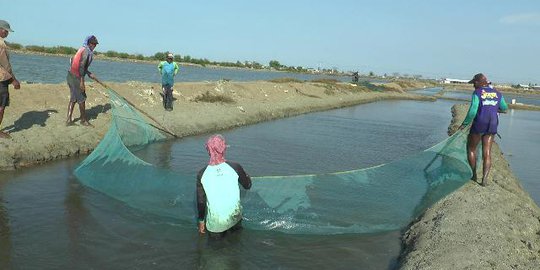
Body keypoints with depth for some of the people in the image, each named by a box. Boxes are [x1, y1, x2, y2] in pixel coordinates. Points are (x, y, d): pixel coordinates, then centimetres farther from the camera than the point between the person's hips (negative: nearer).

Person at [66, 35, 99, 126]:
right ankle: (83, 120, 19)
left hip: (71, 75, 9)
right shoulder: (86, 51, -14)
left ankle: (69, 120, 14)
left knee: (73, 98, 14)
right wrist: (82, 82, -23)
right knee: (81, 98, 5)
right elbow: (81, 66, -22)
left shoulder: (82, 49, 14)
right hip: (76, 78, -9)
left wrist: (89, 74, 21)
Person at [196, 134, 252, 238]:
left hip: (215, 221, -1)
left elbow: (200, 201, -3)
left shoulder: (202, 174, -12)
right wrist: (246, 175, 23)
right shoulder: (235, 167, -14)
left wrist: (201, 221, 11)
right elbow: (248, 186, 2)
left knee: (215, 235, 29)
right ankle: (235, 226, 18)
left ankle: (217, 232, 12)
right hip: (234, 217, 1)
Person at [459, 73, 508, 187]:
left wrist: (464, 124, -7)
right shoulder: (497, 93, 9)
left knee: (471, 149, 15)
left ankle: (473, 175, 20)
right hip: (492, 125, 5)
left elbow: (472, 111, -16)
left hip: (479, 124, -5)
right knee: (487, 153, 6)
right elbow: (504, 108, 23)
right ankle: (484, 179, -1)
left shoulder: (477, 93, -8)